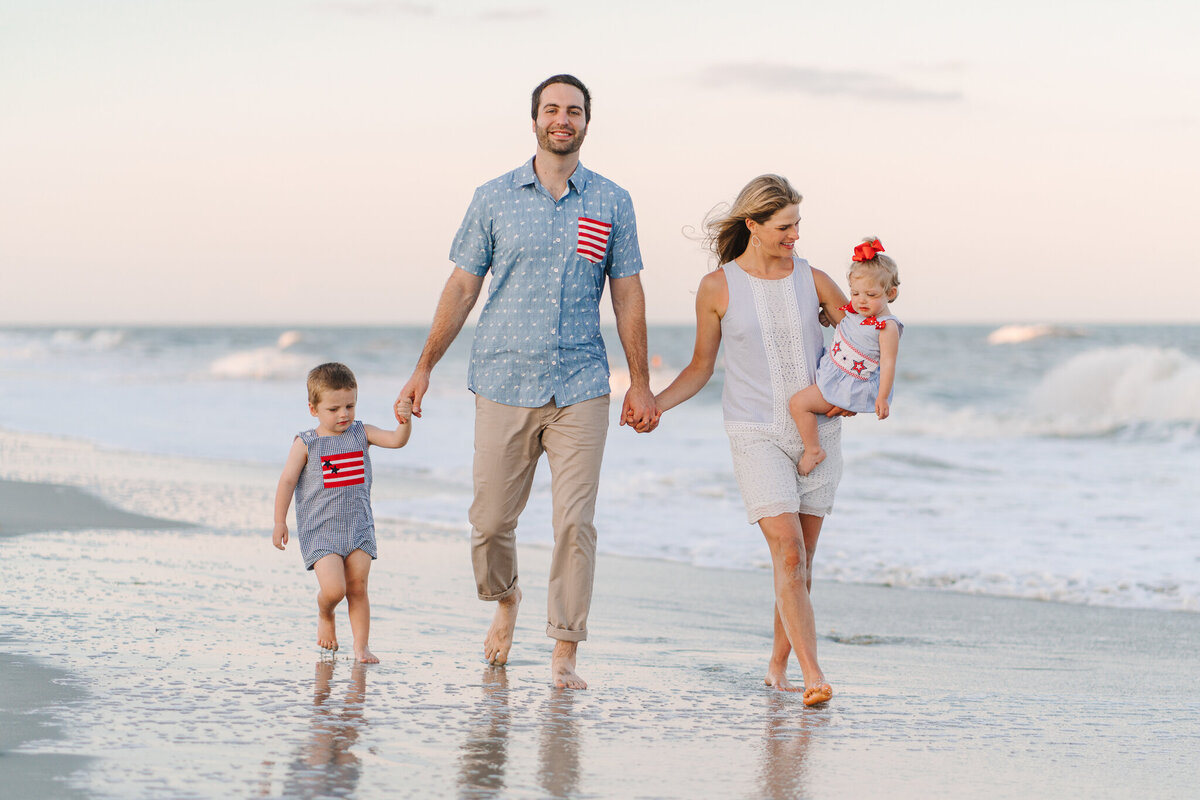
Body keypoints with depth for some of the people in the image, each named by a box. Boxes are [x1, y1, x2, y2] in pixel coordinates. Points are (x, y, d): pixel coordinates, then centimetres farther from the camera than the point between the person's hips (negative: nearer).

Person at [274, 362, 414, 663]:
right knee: (334, 589, -14)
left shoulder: (361, 433, 3)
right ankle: (325, 616, 20)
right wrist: (279, 522, -6)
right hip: (319, 532, -3)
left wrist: (405, 423, -28)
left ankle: (361, 646, 10)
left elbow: (396, 440, -7)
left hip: (359, 527, 3)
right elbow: (287, 481, -4)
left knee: (357, 589, 2)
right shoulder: (306, 444, -7)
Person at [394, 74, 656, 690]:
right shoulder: (494, 199, 5)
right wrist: (424, 369, 6)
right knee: (490, 520, 4)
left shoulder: (611, 203, 7)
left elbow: (627, 294, 8)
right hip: (503, 382, 0)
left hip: (580, 388, 0)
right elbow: (462, 286, 8)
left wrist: (640, 382, 4)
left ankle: (565, 651, 0)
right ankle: (505, 600, 34)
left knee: (575, 522, -7)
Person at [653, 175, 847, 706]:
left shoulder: (813, 281, 4)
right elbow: (700, 368, 8)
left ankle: (778, 667, 22)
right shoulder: (718, 288, -1)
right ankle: (814, 677, -21)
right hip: (757, 436, -3)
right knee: (788, 554, -16)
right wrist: (653, 404, -5)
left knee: (801, 560, 6)